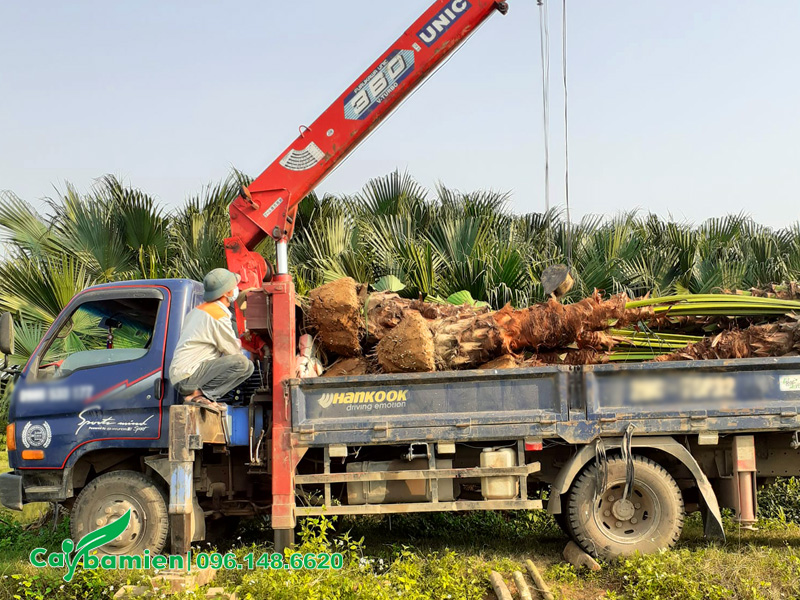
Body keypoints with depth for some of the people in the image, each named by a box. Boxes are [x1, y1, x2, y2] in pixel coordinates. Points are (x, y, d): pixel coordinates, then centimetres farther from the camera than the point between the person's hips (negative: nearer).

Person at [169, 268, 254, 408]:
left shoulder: (198, 310, 18)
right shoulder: (219, 316, -14)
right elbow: (233, 350, -9)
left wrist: (236, 343, 16)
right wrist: (238, 343, 13)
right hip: (188, 377, -10)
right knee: (242, 363, -24)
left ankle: (198, 392, 5)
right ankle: (198, 394, -16)